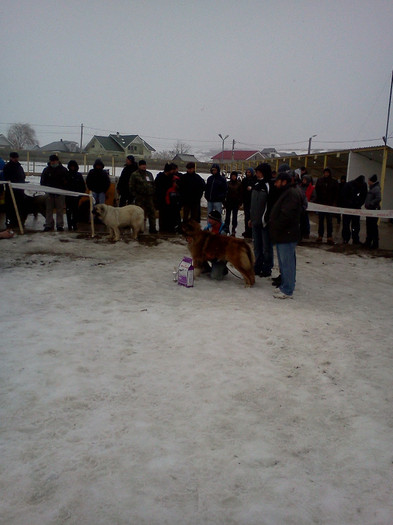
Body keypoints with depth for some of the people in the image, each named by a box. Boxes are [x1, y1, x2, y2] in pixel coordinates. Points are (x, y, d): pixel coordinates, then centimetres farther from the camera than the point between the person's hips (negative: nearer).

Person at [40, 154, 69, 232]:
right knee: (49, 209, 4)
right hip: (49, 193, 2)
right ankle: (49, 225, 9)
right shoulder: (46, 170, 9)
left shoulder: (63, 170, 4)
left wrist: (64, 190, -8)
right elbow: (42, 181, 11)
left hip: (60, 193, -2)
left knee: (60, 210, 0)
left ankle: (60, 225, 6)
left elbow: (67, 182, 4)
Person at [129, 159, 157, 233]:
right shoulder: (134, 175, 2)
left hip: (149, 197, 5)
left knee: (152, 212, 2)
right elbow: (131, 186, 0)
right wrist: (135, 194, -8)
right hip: (140, 197, -5)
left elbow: (153, 185, 24)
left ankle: (152, 227, 8)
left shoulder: (149, 174, 19)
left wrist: (154, 193, 13)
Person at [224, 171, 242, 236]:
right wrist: (224, 201, 0)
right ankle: (226, 229, 11)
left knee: (234, 216, 3)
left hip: (236, 202, -1)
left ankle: (233, 231, 6)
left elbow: (240, 194, 0)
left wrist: (240, 203, -4)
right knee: (227, 216, 4)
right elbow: (225, 192, 4)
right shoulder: (228, 183, 3)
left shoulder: (239, 184, 0)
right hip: (228, 202, 1)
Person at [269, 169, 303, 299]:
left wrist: (276, 227, -16)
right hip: (283, 235, 11)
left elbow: (286, 215, -24)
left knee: (287, 263, -7)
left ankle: (287, 291, -3)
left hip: (287, 235, -11)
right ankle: (285, 285, 27)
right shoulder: (286, 192, 19)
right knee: (284, 262, 17)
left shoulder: (292, 194, -16)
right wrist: (274, 226, 15)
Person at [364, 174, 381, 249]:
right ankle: (368, 242, 21)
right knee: (369, 227, 13)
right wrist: (366, 204, 9)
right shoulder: (371, 188, 16)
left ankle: (375, 243, 0)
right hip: (369, 210, 9)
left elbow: (378, 198, -23)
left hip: (374, 210, -9)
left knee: (373, 227, -6)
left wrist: (370, 204, -18)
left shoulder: (376, 188, -13)